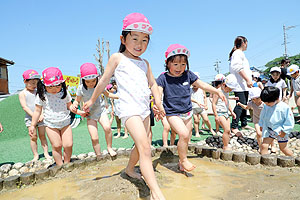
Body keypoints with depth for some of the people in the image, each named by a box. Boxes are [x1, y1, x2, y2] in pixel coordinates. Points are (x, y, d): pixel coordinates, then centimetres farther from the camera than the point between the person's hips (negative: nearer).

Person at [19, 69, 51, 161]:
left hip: (40, 118, 3)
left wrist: (42, 114, -10)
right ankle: (35, 155, 8)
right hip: (30, 118, -2)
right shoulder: (22, 93, -2)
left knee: (42, 136, 6)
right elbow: (24, 107, -9)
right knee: (33, 137, -2)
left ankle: (46, 153, 12)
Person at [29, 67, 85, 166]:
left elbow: (69, 106, 10)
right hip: (51, 125, -1)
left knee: (68, 145, -2)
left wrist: (79, 112, 0)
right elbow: (37, 111, 2)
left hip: (65, 123, 1)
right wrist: (33, 125, 3)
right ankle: (60, 166, 16)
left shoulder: (64, 93, -2)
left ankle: (67, 164, 18)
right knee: (56, 146, -1)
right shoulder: (42, 95, -6)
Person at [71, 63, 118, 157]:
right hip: (90, 114, 0)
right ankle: (99, 156, 13)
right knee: (94, 138, -8)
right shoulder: (81, 88, -11)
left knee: (107, 128, -26)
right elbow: (77, 100, 3)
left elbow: (107, 94, 12)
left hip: (101, 110, 1)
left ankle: (109, 148, -3)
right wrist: (74, 105, -19)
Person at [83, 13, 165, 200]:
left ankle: (130, 169, 43)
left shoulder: (145, 63, 16)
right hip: (129, 109, -7)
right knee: (145, 147, -18)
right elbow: (104, 80, 7)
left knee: (141, 146, 17)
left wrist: (159, 103, 8)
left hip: (145, 109, 7)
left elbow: (153, 84, 21)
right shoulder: (117, 58, 1)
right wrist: (92, 100, 16)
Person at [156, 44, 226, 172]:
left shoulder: (188, 75, 1)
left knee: (186, 137, 12)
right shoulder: (163, 78, -9)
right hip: (172, 113, -5)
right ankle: (183, 160, 1)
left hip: (187, 112, 5)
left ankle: (181, 162, 31)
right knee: (184, 134, -22)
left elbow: (202, 85, 10)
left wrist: (217, 92, 10)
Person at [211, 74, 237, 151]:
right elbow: (213, 103, -15)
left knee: (228, 131, 6)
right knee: (227, 130, -16)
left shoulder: (227, 92, 16)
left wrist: (232, 111, 22)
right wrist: (216, 115, -19)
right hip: (220, 113, -9)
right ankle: (225, 147, -7)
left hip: (226, 113, 9)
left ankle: (226, 147, 13)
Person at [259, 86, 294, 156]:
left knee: (283, 148, 14)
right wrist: (261, 125, 17)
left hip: (281, 132, -4)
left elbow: (289, 122, -14)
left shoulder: (285, 107, -19)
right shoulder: (266, 106, -6)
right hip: (269, 130, 4)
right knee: (264, 146, -6)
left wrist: (284, 131, -15)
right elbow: (262, 116, 12)